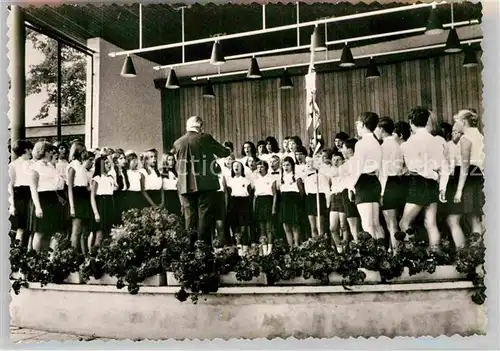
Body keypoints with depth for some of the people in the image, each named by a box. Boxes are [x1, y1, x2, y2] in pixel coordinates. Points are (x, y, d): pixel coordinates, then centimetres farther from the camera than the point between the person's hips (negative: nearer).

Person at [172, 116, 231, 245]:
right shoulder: (205, 138, -5)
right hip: (205, 184, -3)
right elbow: (224, 153, 2)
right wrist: (227, 151, 25)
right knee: (204, 216, 0)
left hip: (186, 186, 3)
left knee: (190, 217, 7)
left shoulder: (177, 143, 4)